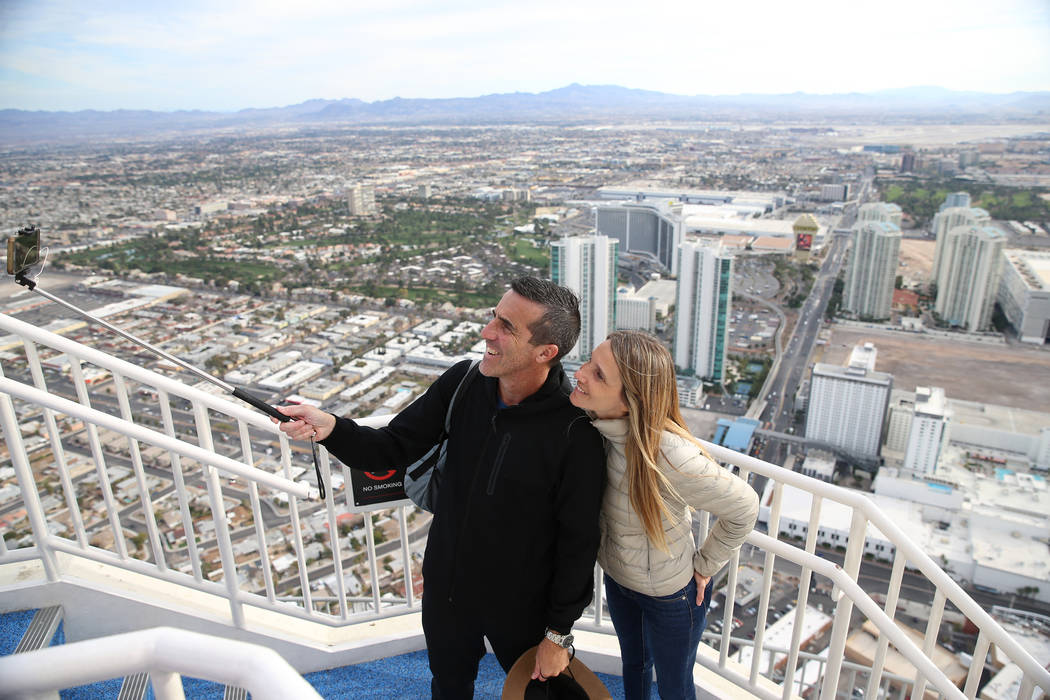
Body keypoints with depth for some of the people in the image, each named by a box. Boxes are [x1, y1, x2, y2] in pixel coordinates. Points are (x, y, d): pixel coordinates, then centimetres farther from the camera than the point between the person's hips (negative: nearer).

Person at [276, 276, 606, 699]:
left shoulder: (576, 431, -28)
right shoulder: (462, 382, -15)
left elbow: (578, 541, -19)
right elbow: (393, 448, -8)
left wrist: (558, 633, -9)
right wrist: (332, 429, -27)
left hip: (520, 602, -4)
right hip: (447, 583, 4)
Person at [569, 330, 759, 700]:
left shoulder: (666, 454, -40)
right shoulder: (596, 427, -21)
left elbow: (743, 507, -25)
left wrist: (704, 564, -13)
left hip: (670, 595, -5)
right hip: (616, 578, 5)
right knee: (632, 662, 33)